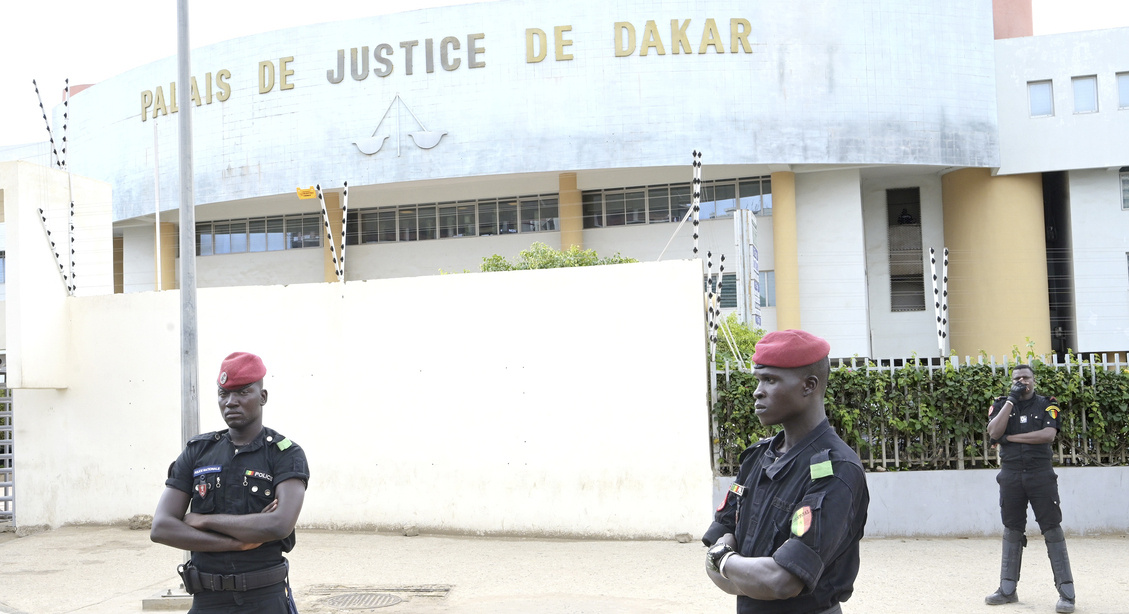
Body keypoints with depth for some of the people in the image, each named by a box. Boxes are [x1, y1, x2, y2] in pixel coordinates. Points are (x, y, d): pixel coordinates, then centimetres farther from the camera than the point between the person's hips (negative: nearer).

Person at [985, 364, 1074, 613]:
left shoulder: (1047, 405, 3)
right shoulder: (1001, 405, 8)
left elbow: (1048, 434, -14)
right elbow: (994, 432, -11)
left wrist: (1011, 437, -13)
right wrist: (1012, 399, -12)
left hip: (1041, 475, -2)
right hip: (1011, 475, 3)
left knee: (1052, 529, -6)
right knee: (1012, 530, 9)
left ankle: (1066, 592, -5)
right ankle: (1007, 590, 15)